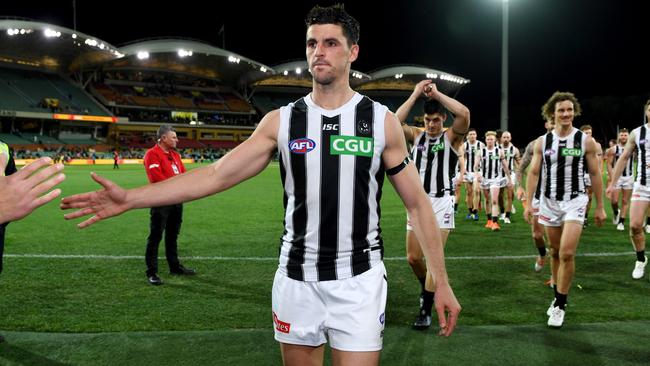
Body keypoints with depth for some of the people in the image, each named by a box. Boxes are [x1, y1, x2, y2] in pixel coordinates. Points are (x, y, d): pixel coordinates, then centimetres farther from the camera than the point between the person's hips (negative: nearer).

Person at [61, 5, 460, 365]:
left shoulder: (382, 120, -2)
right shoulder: (281, 121, 0)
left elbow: (418, 204, 1)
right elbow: (217, 175, -6)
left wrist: (442, 282, -2)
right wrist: (130, 198, -15)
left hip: (359, 281, -1)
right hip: (297, 279, 2)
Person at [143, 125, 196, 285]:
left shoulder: (175, 154, 15)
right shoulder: (152, 154, -12)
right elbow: (156, 179, -21)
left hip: (177, 200, 8)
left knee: (173, 236, 19)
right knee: (155, 237, -3)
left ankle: (175, 266, 30)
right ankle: (151, 272, 2)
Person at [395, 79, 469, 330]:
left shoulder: (452, 137, 0)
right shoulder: (416, 135, 7)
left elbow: (464, 114, -20)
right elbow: (395, 123, -11)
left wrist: (437, 94, -11)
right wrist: (416, 94, -9)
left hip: (441, 203, -3)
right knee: (413, 258, 8)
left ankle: (426, 311, 6)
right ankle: (428, 288, 38)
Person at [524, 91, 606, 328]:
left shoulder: (586, 141, -3)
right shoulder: (542, 142, 1)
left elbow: (595, 174, 1)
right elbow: (533, 172, 2)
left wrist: (600, 207, 2)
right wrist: (528, 203, -6)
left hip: (574, 202, -3)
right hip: (549, 202, 3)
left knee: (567, 253, -13)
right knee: (555, 252, 13)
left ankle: (560, 305, -1)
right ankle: (558, 297, 29)